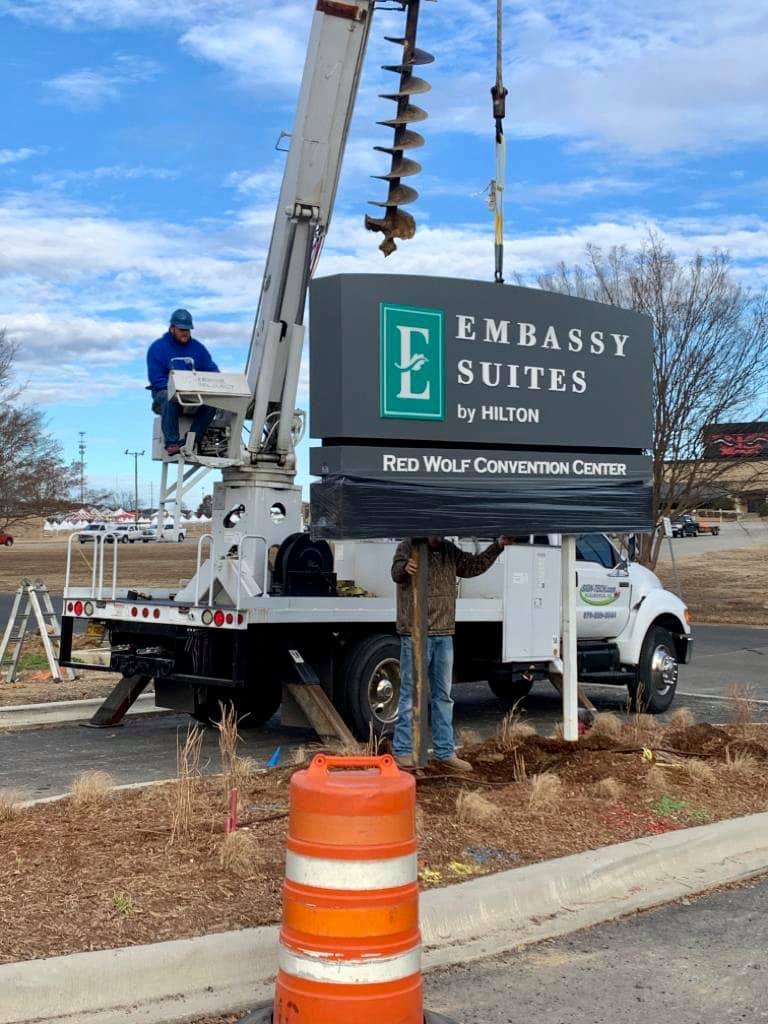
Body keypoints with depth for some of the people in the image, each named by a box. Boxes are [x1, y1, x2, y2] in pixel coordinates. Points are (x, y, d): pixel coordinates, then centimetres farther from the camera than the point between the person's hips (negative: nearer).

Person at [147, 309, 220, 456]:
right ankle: (172, 442, -41)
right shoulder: (158, 347, 1)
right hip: (165, 391, -3)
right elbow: (156, 379, -7)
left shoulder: (198, 347, 13)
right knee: (170, 398, -39)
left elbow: (212, 371, 9)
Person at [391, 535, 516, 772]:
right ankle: (403, 751, 5)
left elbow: (474, 565, 25)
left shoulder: (449, 551, 11)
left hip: (444, 635, 6)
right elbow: (397, 572, -26)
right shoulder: (409, 547, -7)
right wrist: (406, 568, -50)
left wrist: (498, 546, 16)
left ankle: (445, 752, 20)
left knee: (443, 696, 12)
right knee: (411, 695, -2)